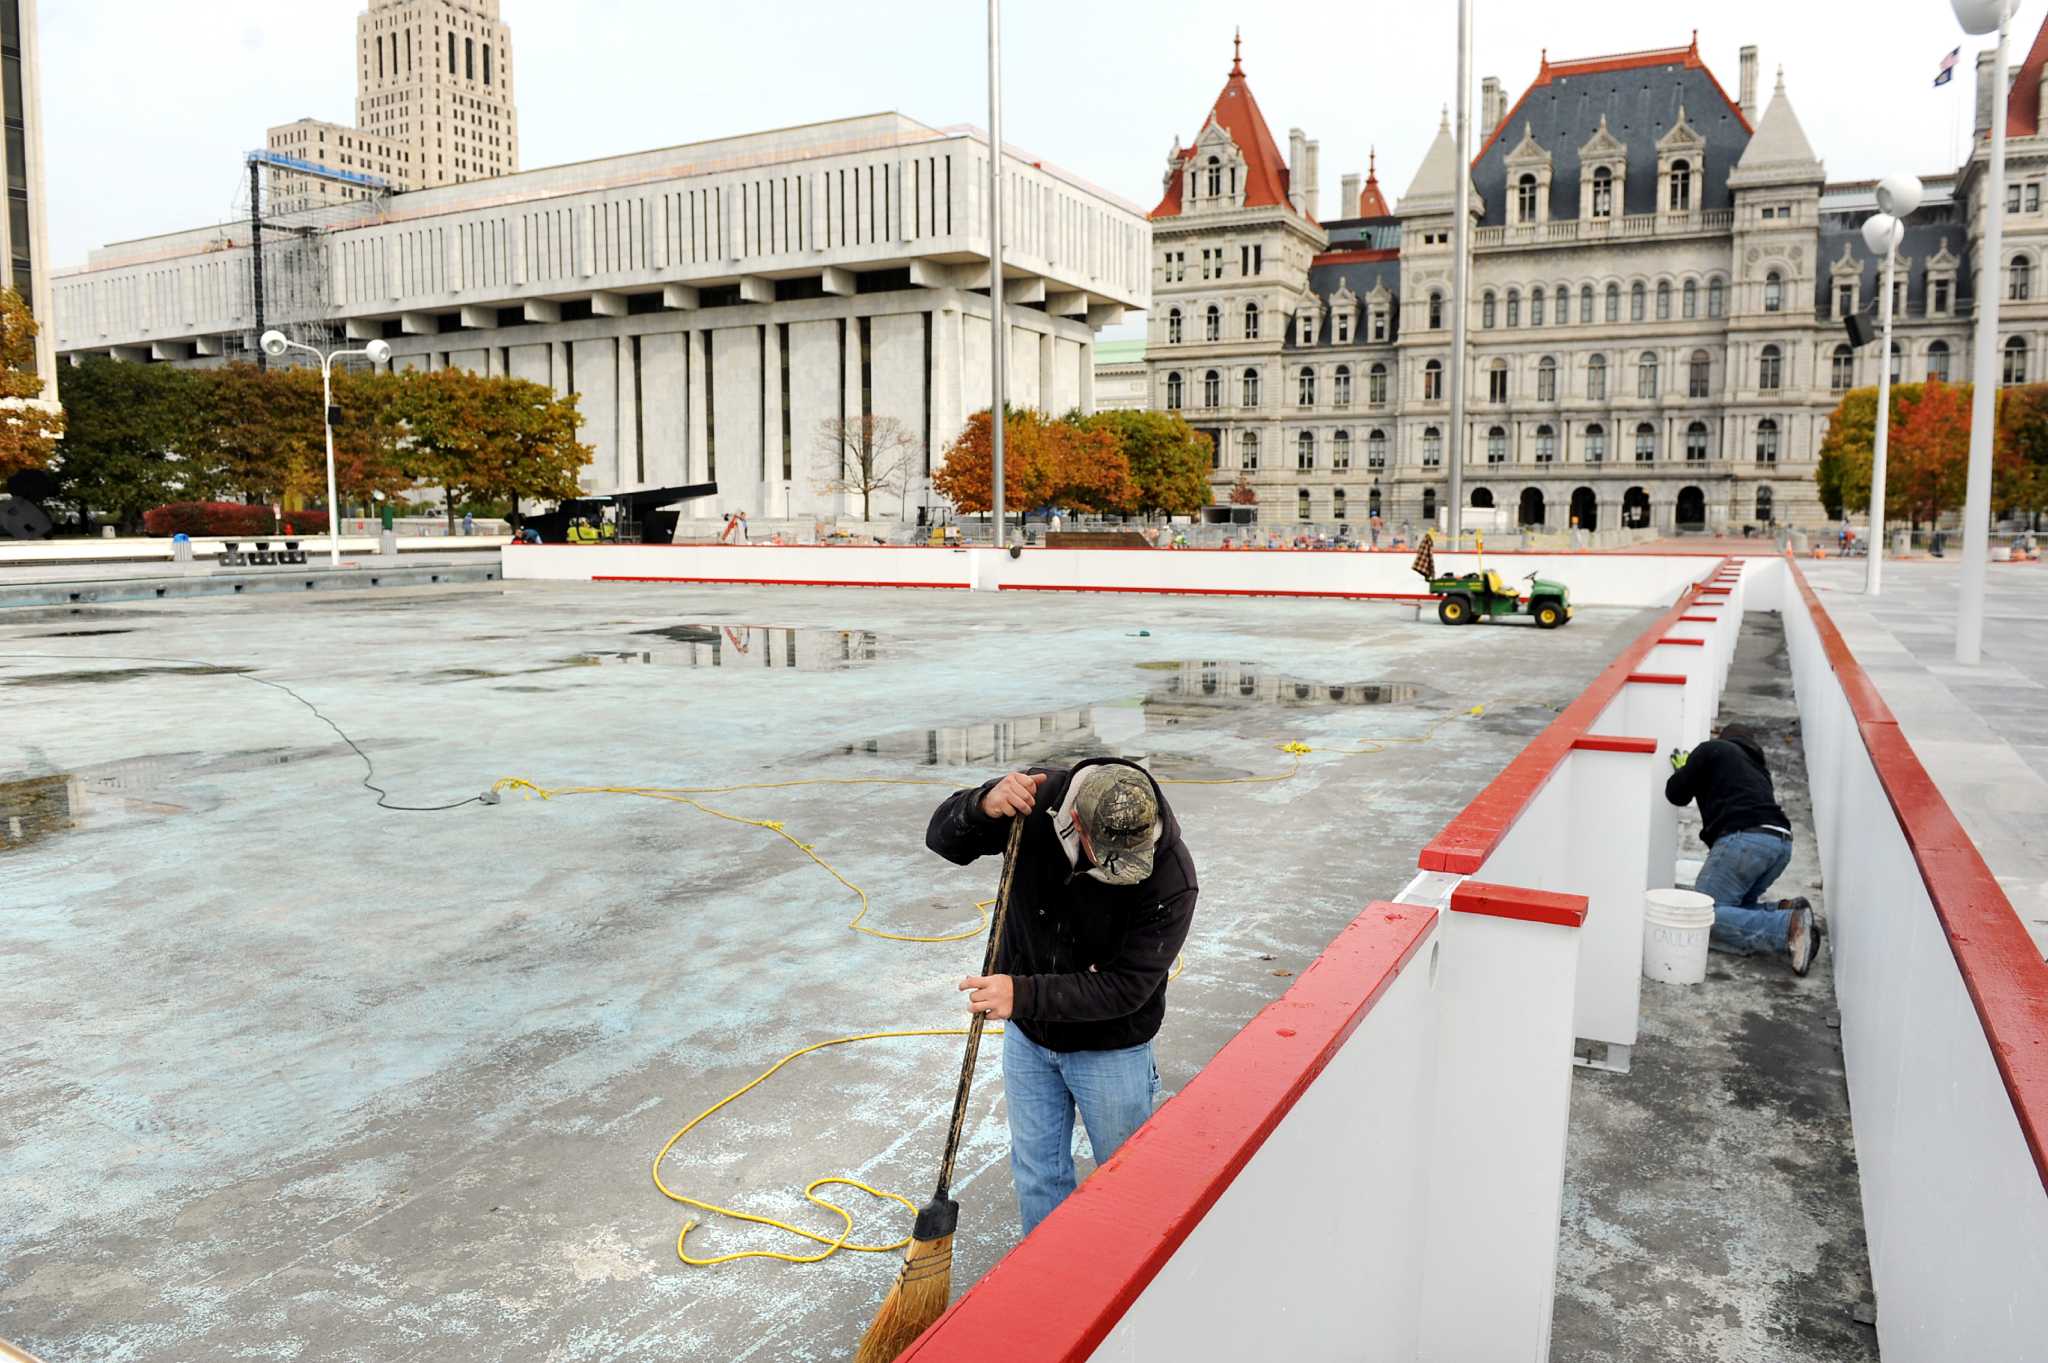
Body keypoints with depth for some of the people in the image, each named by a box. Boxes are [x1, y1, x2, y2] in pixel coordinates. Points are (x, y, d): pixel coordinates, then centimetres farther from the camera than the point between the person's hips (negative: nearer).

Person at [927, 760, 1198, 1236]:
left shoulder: (1170, 879, -31)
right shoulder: (1038, 797, -24)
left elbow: (1124, 988, -28)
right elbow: (943, 837, -14)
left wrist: (1024, 995, -37)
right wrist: (984, 806, -37)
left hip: (1110, 1045, -3)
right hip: (1028, 1034, 3)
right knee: (1037, 1171, 19)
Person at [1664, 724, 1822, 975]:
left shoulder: (1712, 749, 14)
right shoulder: (1758, 765, 34)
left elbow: (1676, 794, 14)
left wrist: (1683, 770, 33)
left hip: (1744, 839, -8)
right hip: (1781, 843, 8)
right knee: (1734, 907, 21)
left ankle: (1788, 927, -28)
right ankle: (1786, 911, -4)